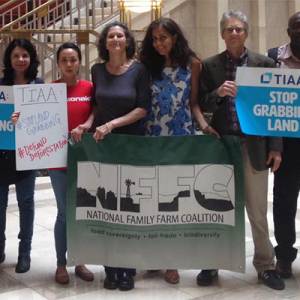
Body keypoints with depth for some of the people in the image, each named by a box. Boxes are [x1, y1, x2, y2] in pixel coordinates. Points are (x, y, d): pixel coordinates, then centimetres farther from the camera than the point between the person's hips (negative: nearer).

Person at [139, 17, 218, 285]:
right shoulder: (148, 66, 7)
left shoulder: (192, 64, 4)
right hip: (152, 138, 1)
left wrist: (204, 126, -11)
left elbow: (193, 103, 5)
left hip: (182, 138, -1)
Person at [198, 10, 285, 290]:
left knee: (258, 211, 7)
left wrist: (275, 147, -4)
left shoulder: (264, 64, 2)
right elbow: (202, 105, 4)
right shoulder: (210, 65, 4)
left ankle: (265, 266, 21)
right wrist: (218, 93, -17)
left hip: (254, 146, 0)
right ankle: (211, 264, 22)